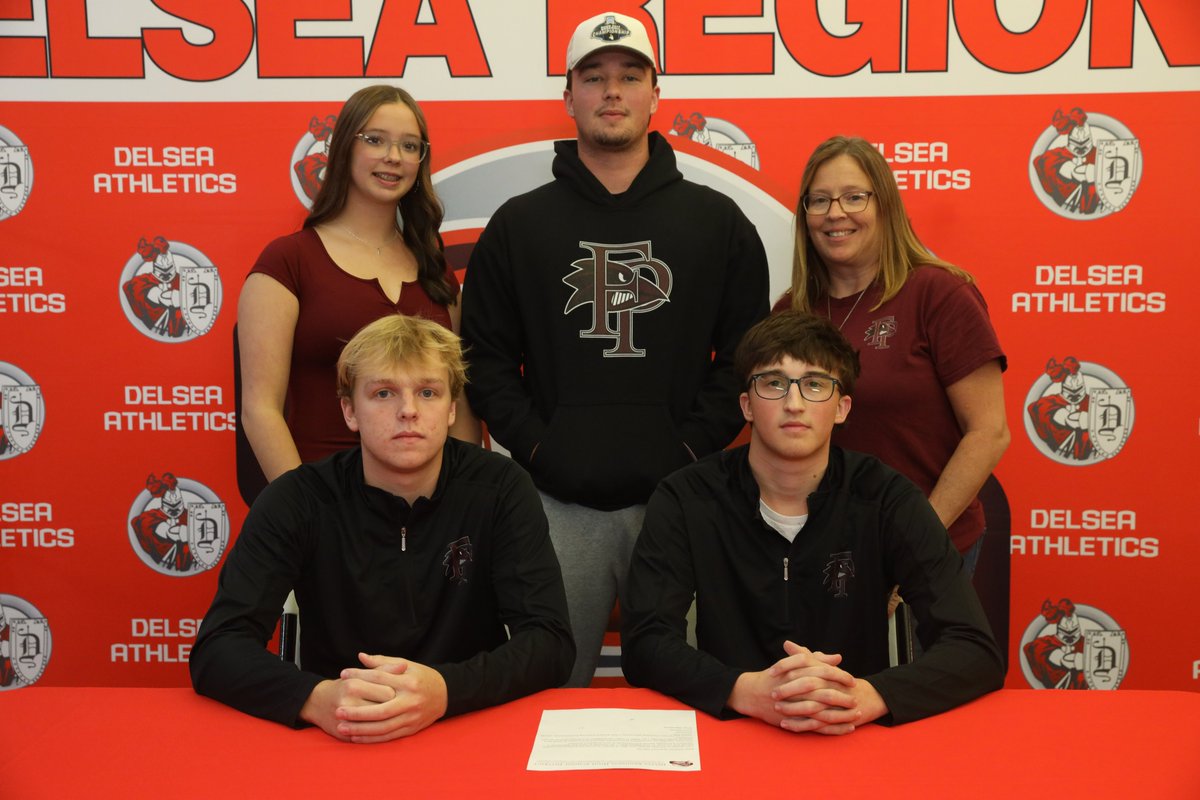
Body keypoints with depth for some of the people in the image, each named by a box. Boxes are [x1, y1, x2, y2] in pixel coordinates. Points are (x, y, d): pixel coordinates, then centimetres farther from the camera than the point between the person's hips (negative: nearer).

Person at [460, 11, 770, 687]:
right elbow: (485, 357, 8)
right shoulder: (519, 224, 8)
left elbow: (749, 353, 7)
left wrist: (697, 445, -4)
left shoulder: (718, 221, 7)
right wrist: (534, 442, -4)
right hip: (558, 505, 1)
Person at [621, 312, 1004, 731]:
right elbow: (644, 642, -12)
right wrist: (749, 691, -30)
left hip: (856, 742, 0)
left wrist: (867, 697, -29)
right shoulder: (685, 499, -5)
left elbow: (976, 650, -10)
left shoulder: (887, 499, -5)